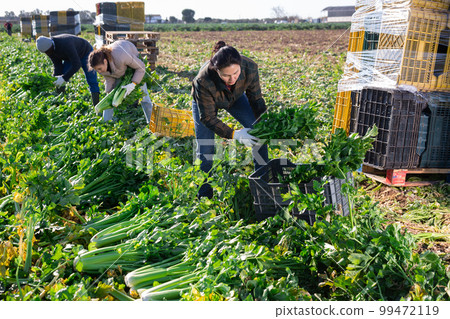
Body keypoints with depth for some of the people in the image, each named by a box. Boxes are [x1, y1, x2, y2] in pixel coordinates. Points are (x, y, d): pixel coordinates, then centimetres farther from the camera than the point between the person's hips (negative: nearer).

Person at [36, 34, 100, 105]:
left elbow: (76, 64, -43)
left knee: (92, 81, -14)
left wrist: (64, 78, -48)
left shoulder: (65, 44, -41)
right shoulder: (49, 49, -18)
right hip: (70, 57, 7)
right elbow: (58, 66, -15)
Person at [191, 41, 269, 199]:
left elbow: (256, 99, -18)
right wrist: (234, 134, -43)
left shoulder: (250, 68, -36)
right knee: (205, 149, -8)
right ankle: (204, 195, 13)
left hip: (235, 97, 3)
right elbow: (207, 118, -32)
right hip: (205, 102, -3)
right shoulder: (203, 81, -44)